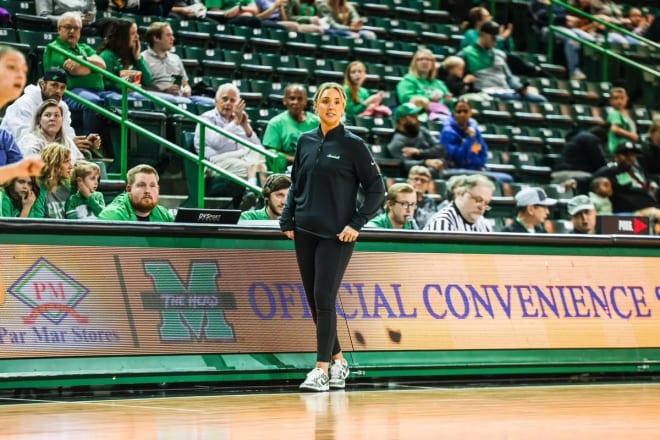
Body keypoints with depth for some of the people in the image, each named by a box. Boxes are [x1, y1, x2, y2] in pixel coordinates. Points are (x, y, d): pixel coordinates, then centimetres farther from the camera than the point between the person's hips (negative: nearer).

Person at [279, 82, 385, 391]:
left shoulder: (353, 145, -4)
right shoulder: (305, 142, 9)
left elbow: (376, 190, -3)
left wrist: (356, 224, -10)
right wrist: (287, 220, 8)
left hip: (336, 235, -5)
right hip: (304, 233, 5)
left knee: (324, 298, -12)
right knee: (313, 301, 8)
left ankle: (322, 369, -8)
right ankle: (338, 361, 22)